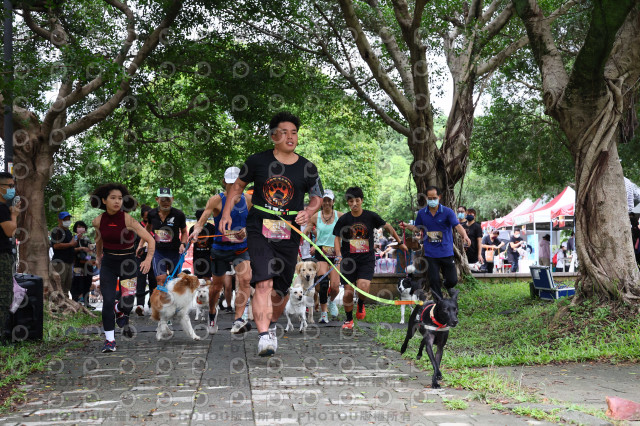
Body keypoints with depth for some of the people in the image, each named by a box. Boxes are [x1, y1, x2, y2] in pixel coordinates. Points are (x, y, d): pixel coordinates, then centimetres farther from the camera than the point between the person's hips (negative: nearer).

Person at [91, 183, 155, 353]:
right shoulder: (98, 221, -5)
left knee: (127, 302, -3)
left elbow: (150, 240, -16)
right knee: (108, 301, -8)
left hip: (128, 263, -2)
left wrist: (148, 259, -29)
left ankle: (122, 315, 35)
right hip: (108, 263, 2)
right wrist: (98, 256, 30)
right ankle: (109, 339, 4)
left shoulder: (128, 220, -16)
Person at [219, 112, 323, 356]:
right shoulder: (258, 161, 1)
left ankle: (272, 325, 37)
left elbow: (317, 197, 16)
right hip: (259, 229, -2)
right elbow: (239, 185, 15)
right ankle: (264, 336, -18)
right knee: (264, 282, -18)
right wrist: (226, 213, 9)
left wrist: (309, 212, -5)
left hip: (289, 234, 2)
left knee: (282, 288, 10)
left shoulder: (307, 168, 3)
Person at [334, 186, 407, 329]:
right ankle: (349, 319, 22)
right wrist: (338, 255, -8)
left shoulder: (371, 216, -1)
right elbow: (337, 237, 7)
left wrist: (400, 243, 21)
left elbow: (388, 227, 13)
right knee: (348, 292, -2)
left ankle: (361, 304, 15)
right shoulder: (344, 219, -1)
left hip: (367, 260, -1)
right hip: (349, 260, 1)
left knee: (363, 287, -21)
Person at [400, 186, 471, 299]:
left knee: (452, 280, 1)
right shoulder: (421, 213, 6)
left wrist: (464, 235, -35)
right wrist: (407, 226, 0)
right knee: (434, 281, 1)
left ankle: (447, 289, 36)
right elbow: (417, 228, 19)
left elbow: (457, 225, -16)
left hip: (446, 253, -1)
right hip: (430, 254, 2)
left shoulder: (448, 212, -4)